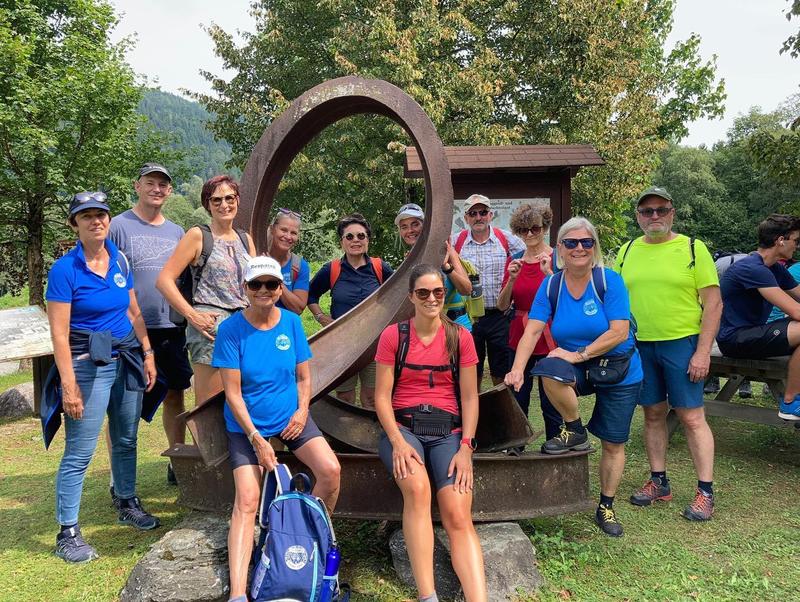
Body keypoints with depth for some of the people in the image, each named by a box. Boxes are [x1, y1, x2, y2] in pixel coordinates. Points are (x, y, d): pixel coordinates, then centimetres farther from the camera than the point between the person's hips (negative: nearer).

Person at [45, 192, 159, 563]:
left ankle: (128, 504, 36)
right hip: (88, 364, -6)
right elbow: (59, 333, -13)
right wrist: (69, 384, -16)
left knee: (126, 440, 17)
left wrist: (147, 355, 8)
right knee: (79, 452, -1)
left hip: (126, 360, 6)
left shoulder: (120, 261, 6)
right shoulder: (65, 269, -11)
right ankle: (67, 533, 11)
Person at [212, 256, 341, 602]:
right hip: (246, 424, -3)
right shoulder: (231, 329, -13)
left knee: (330, 470, -17)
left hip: (289, 416, 3)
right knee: (247, 500, -15)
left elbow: (304, 377, 6)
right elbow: (232, 392, -12)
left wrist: (302, 410, -13)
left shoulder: (291, 322, -2)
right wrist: (256, 438, -17)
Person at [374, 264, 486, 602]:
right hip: (402, 426, -1)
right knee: (417, 488, -33)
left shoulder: (460, 337, 8)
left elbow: (470, 397, 6)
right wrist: (398, 442, -14)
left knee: (458, 515, -22)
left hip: (447, 431, 2)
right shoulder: (393, 335, 5)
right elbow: (382, 396, 1)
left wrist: (465, 446, -7)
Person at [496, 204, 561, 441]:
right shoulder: (514, 261, 8)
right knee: (517, 403, 9)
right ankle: (515, 452, 23)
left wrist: (549, 273, -22)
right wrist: (512, 279, -12)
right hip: (519, 339, 4)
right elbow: (502, 306, 4)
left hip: (549, 339, -4)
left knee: (551, 405, 0)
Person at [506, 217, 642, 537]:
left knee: (613, 444, 6)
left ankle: (606, 507, 29)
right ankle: (575, 431, -7)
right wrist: (517, 370, -26)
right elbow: (532, 331, -12)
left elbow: (619, 332, -19)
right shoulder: (551, 286, -4)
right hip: (580, 369, 2)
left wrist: (578, 355, -24)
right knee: (548, 370, -33)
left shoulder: (609, 281, -14)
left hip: (619, 370, -2)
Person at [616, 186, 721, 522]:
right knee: (653, 414, 12)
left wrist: (703, 352, -11)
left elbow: (713, 303, -5)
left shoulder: (692, 248, -3)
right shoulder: (627, 252, 8)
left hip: (682, 343, -4)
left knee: (692, 417, 0)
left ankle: (705, 491, 11)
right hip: (639, 345, 4)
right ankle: (659, 482, 25)